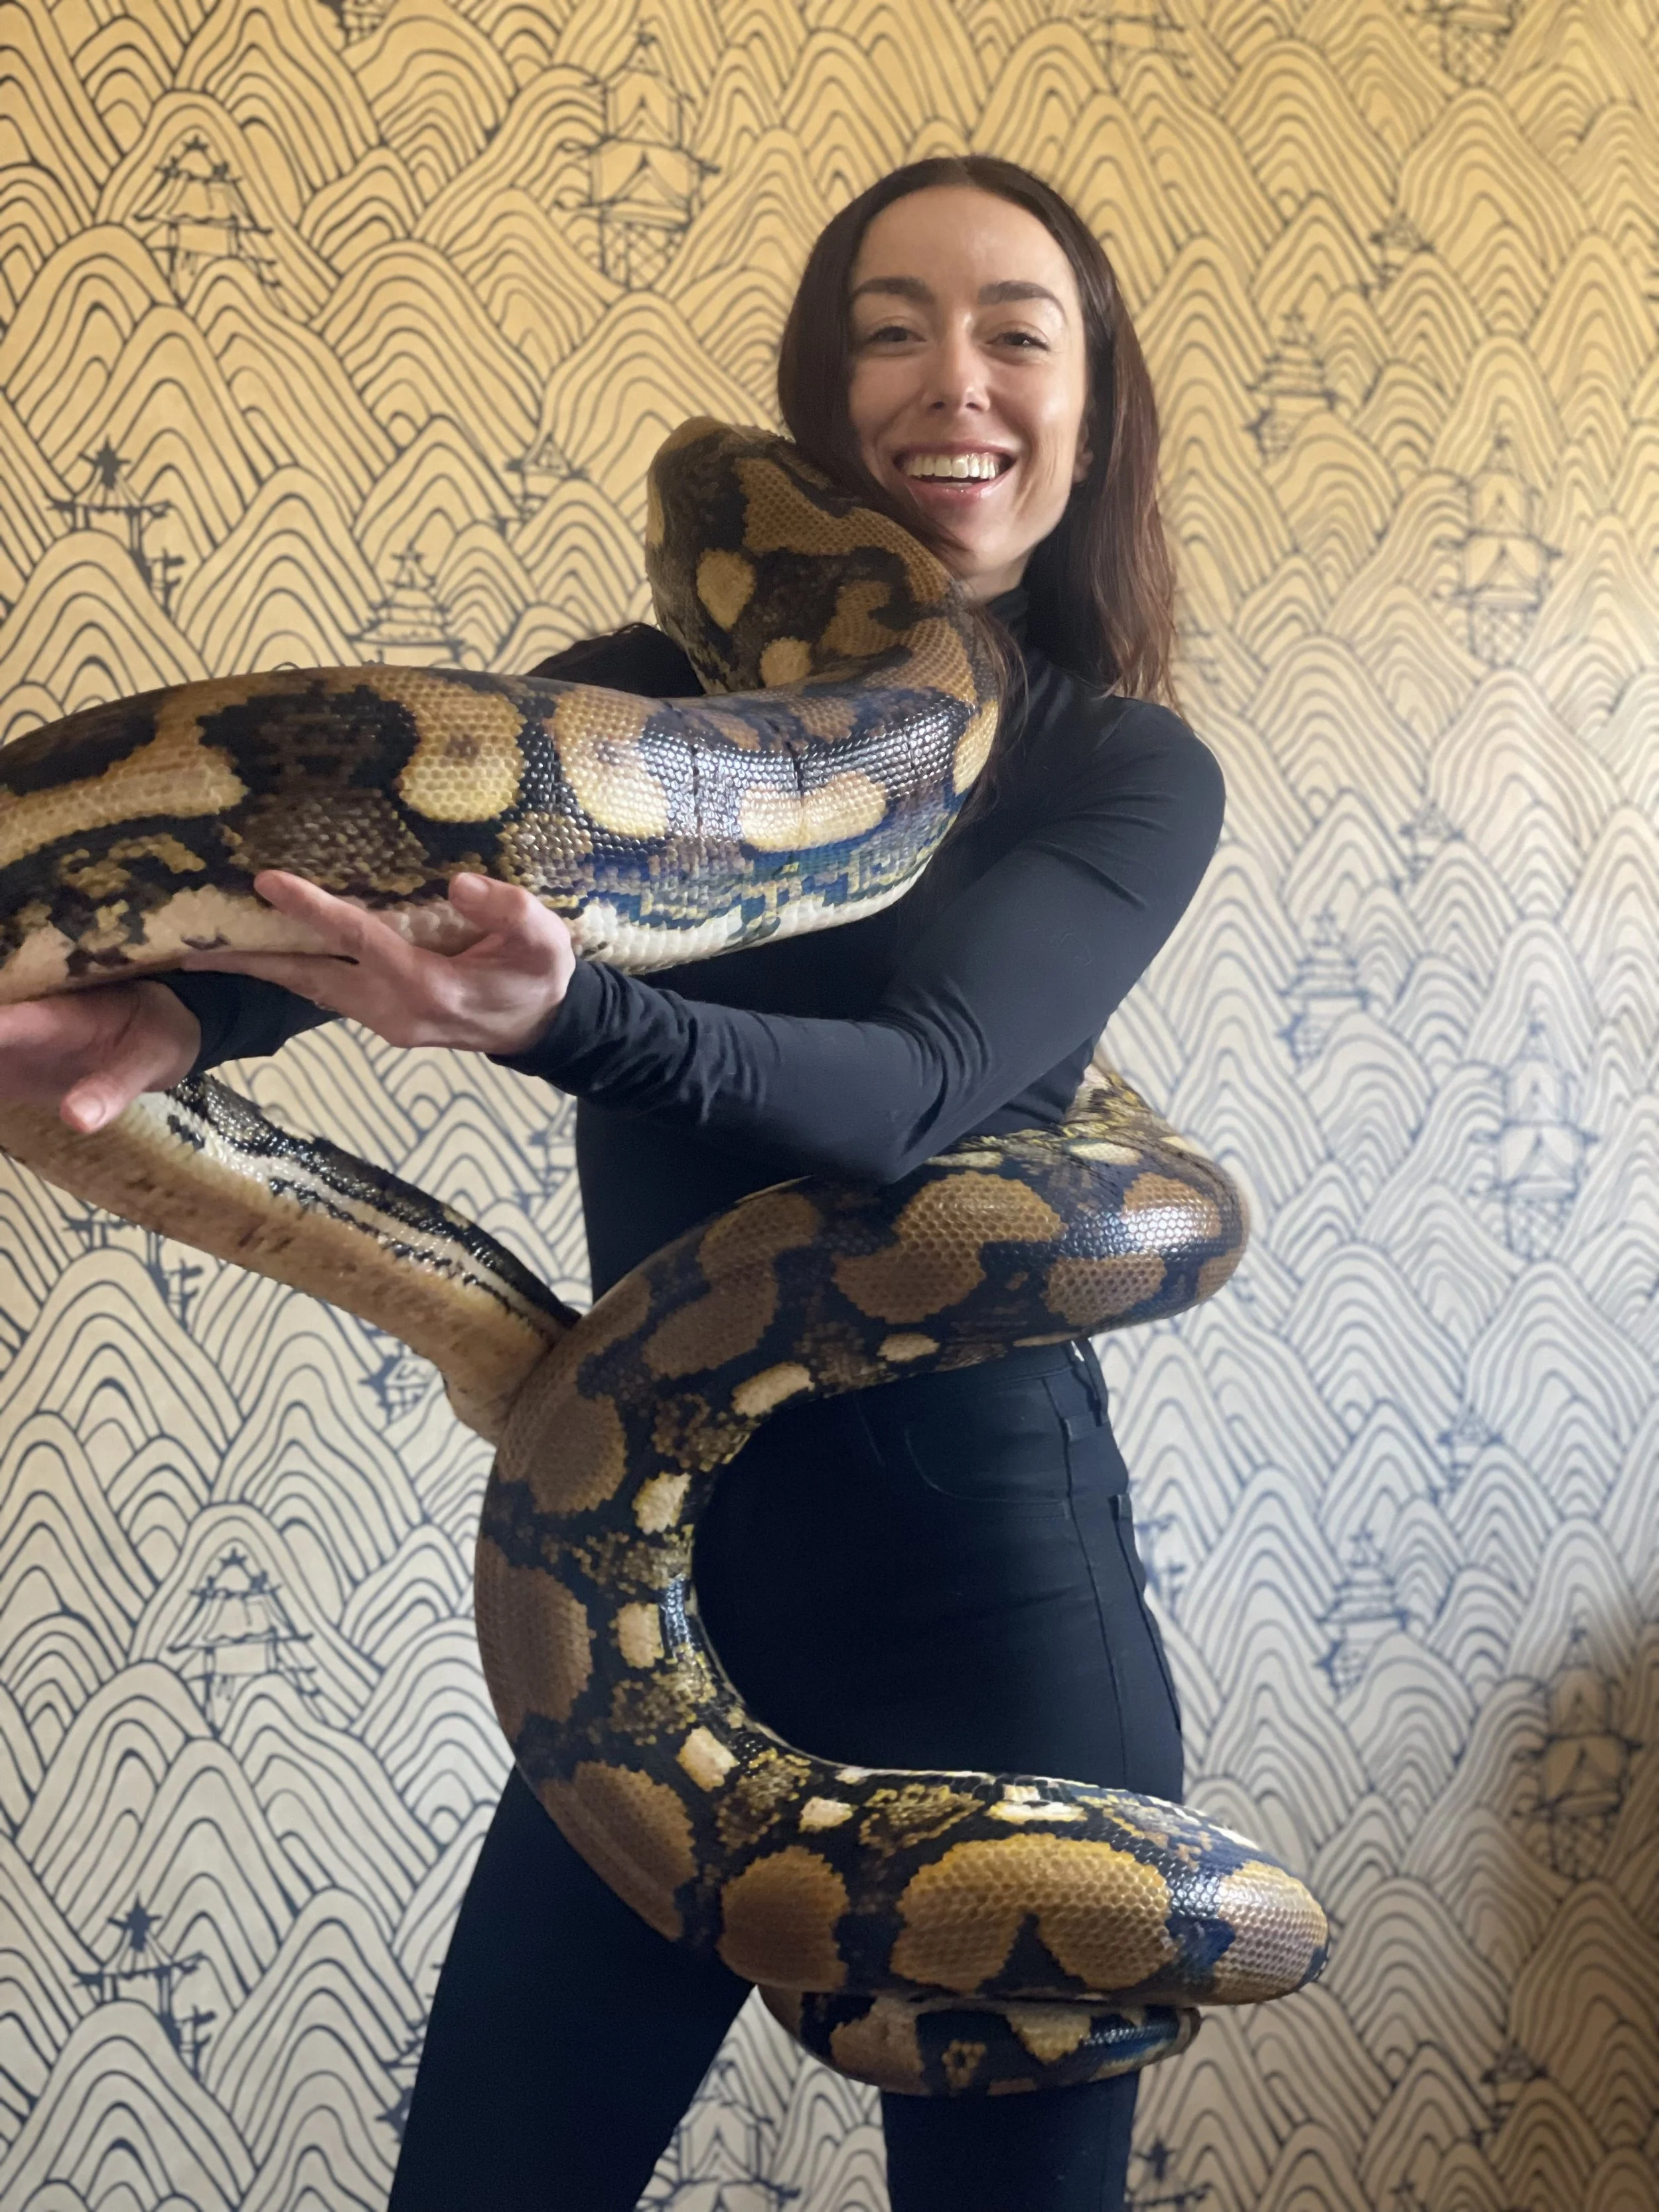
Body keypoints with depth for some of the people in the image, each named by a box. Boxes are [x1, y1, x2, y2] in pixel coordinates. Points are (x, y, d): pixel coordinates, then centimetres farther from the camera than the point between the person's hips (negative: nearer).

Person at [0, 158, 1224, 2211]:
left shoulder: (1132, 773, -4)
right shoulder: (664, 696, 4)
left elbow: (916, 1088, -22)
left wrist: (561, 1020, -40)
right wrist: (177, 1002, -37)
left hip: (984, 1597, -2)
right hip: (655, 1581, 3)